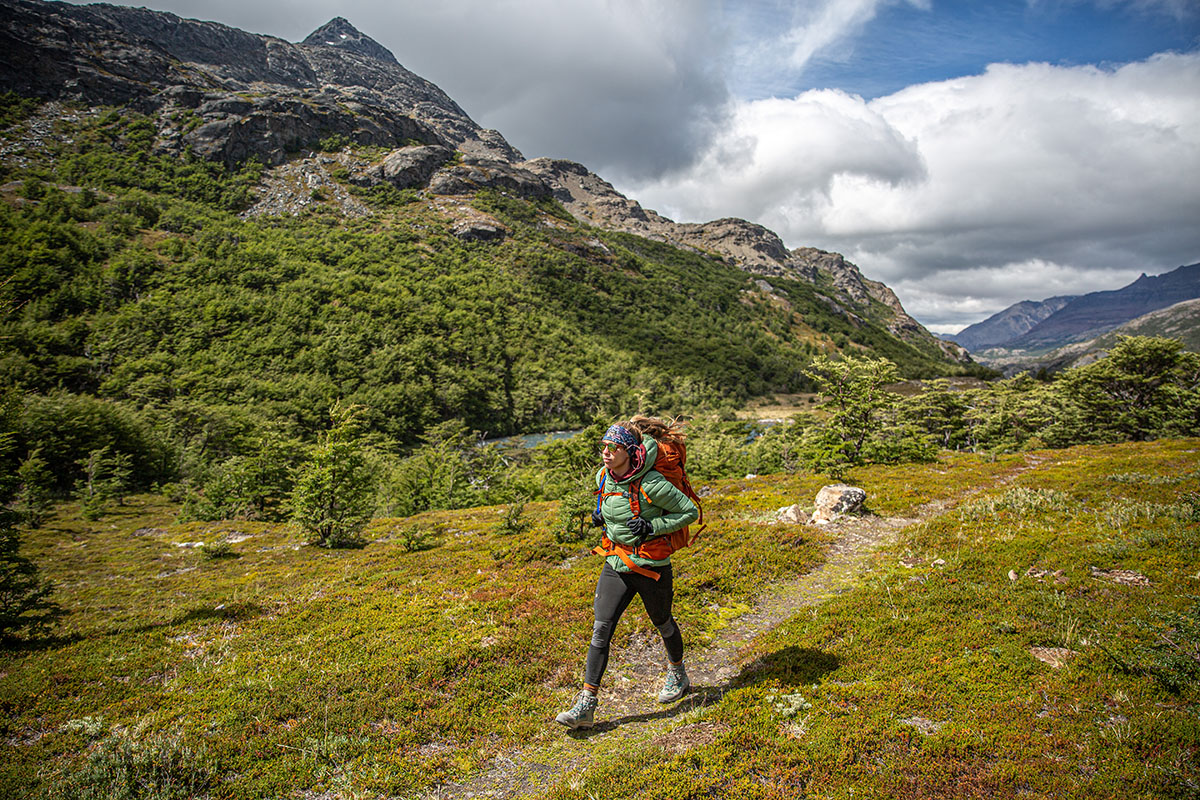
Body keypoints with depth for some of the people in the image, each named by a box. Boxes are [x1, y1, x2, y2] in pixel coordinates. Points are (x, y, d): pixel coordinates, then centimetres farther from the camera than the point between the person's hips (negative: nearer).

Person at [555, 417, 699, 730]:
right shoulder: (603, 476, -3)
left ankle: (678, 675, 47)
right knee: (601, 629, -4)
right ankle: (585, 707, 0)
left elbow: (690, 511, -15)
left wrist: (652, 527, -23)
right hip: (617, 564, 5)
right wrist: (600, 512, 2)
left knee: (662, 623, 18)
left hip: (651, 566, -5)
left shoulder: (651, 483, -23)